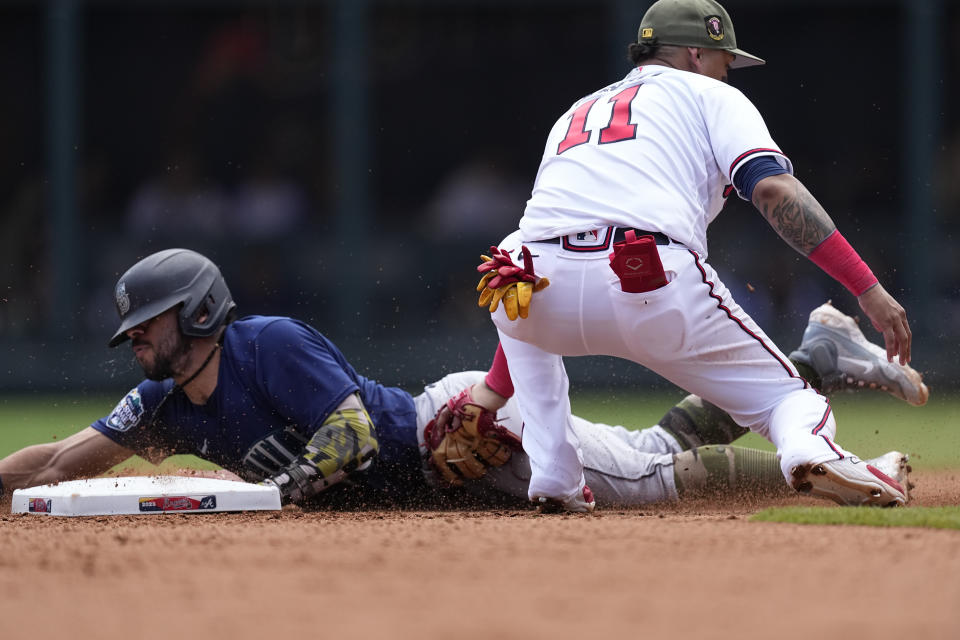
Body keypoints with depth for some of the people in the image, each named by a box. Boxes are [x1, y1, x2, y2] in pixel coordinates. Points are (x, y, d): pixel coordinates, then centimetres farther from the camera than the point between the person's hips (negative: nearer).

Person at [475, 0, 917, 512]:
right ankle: (812, 451, -26)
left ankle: (553, 478, 24)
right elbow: (773, 190, 0)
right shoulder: (711, 96, 22)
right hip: (658, 291, -4)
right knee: (787, 396, 12)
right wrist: (867, 287, -4)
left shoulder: (573, 114, 36)